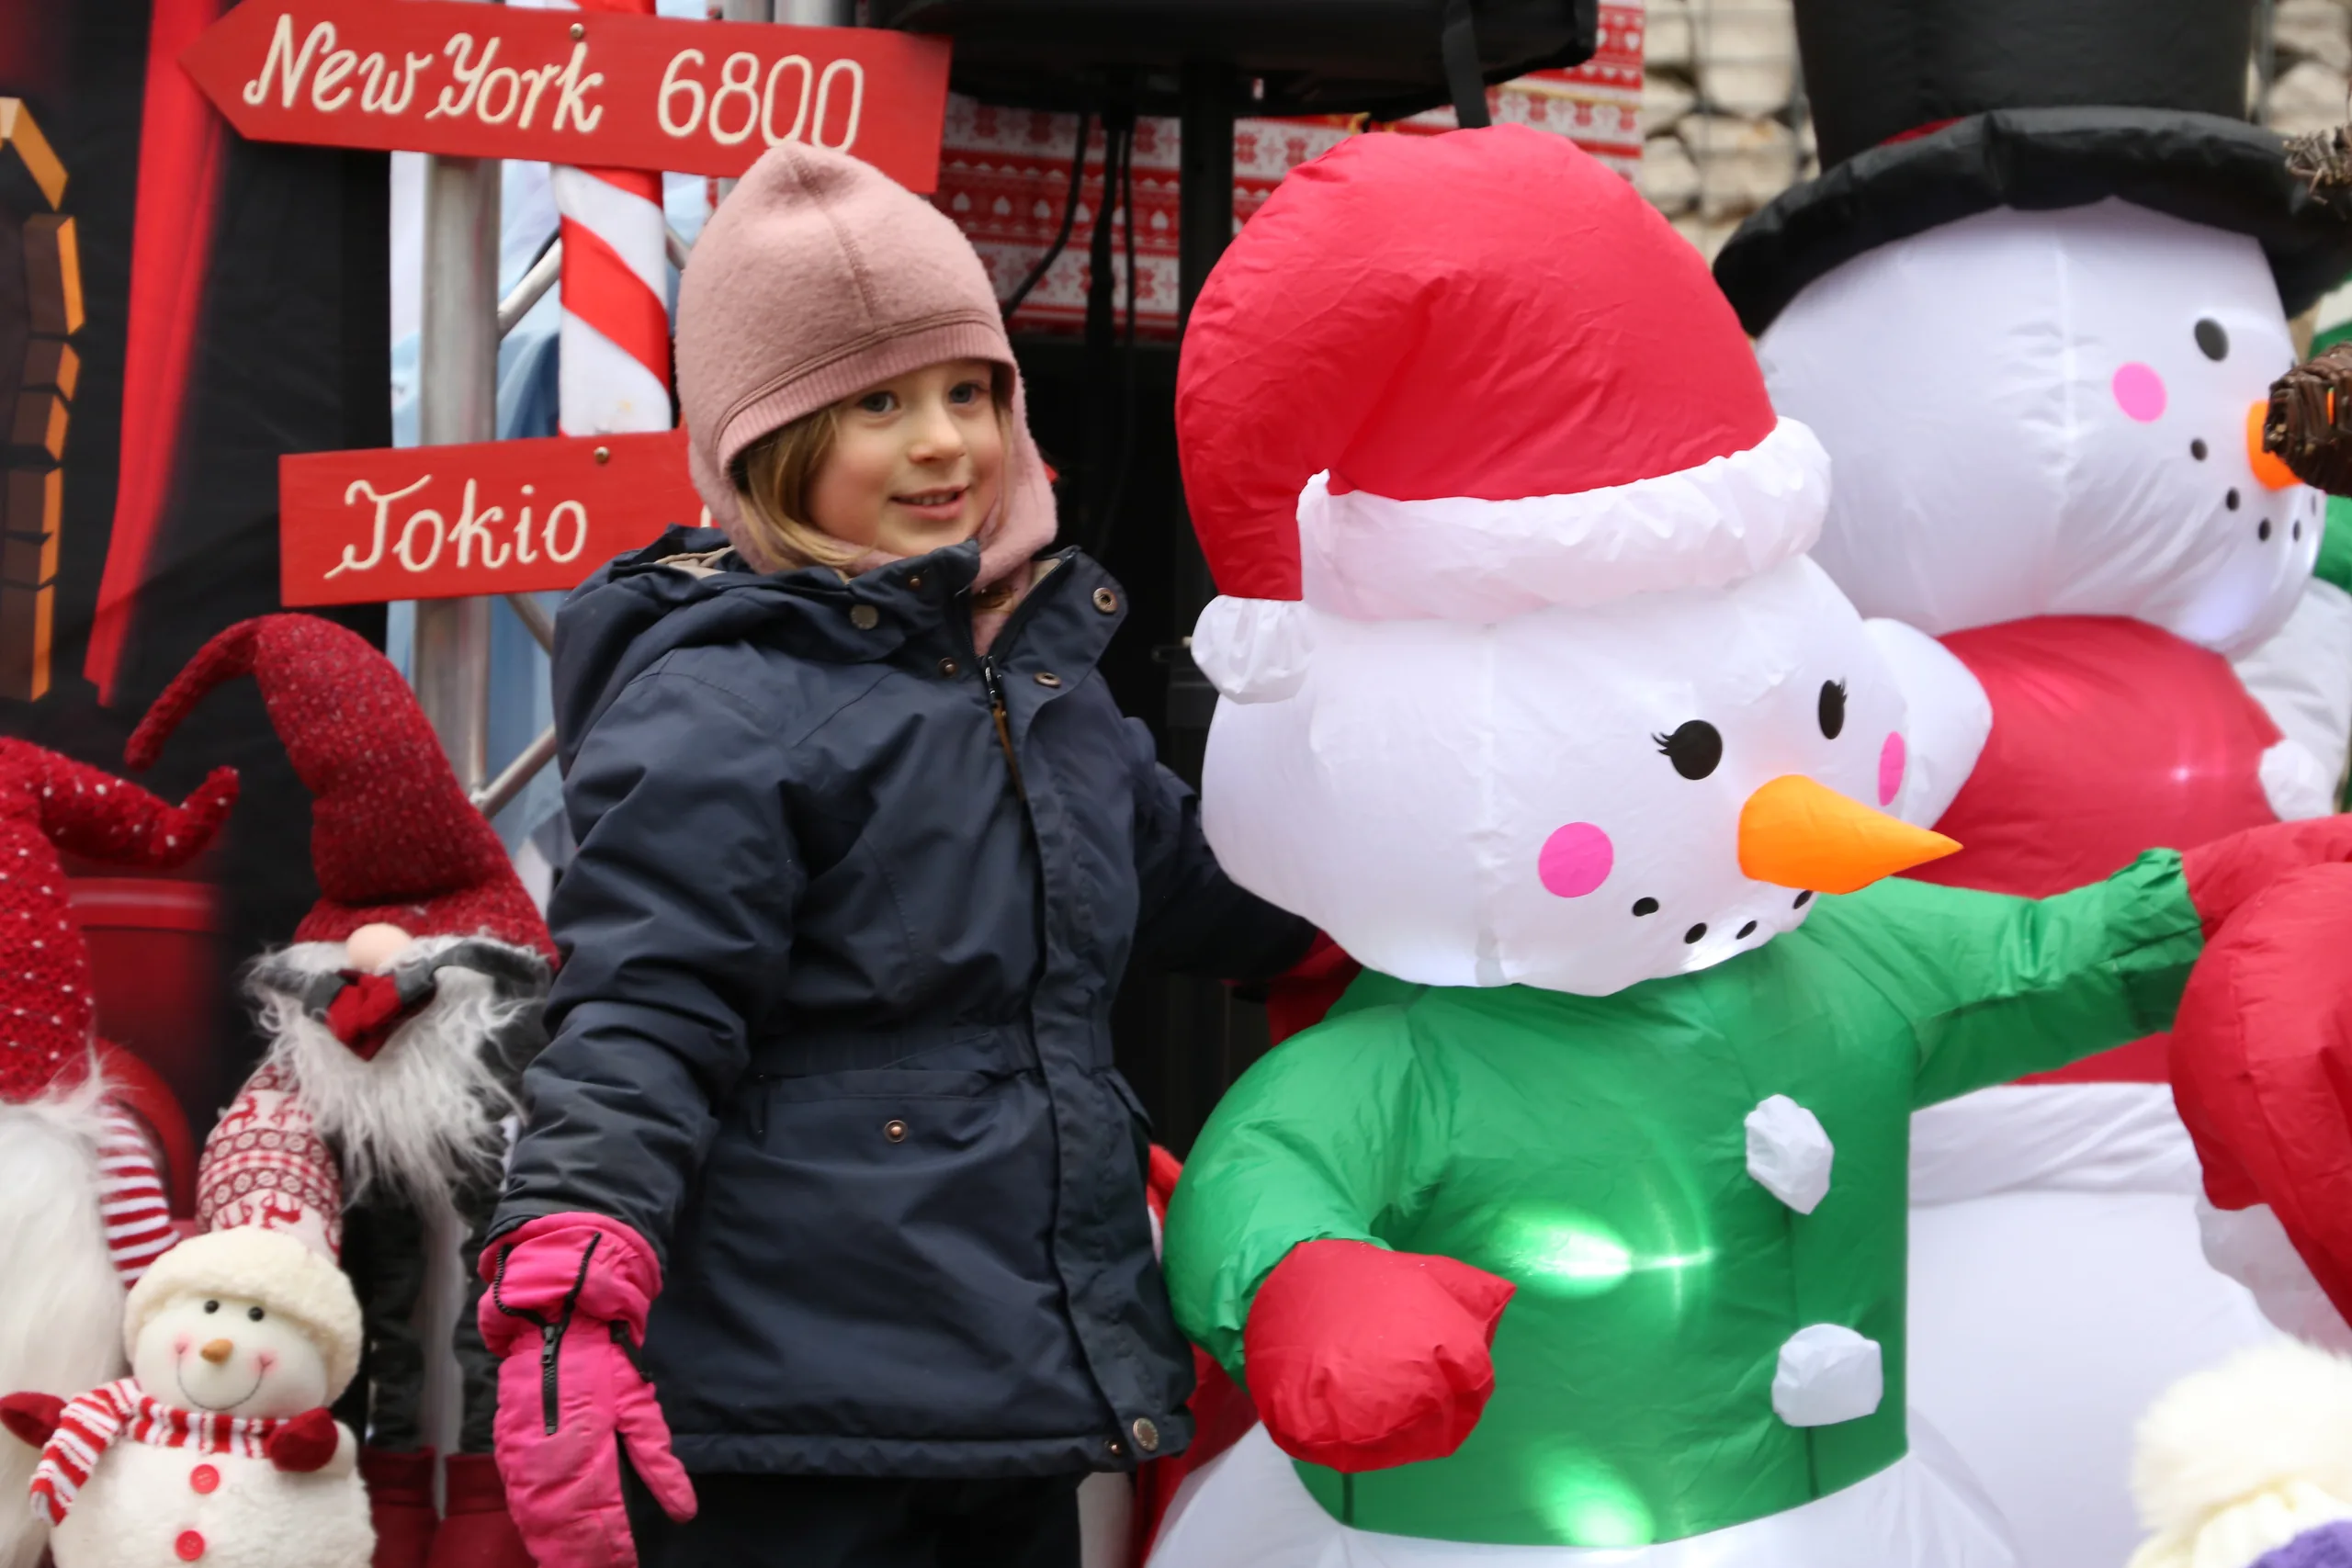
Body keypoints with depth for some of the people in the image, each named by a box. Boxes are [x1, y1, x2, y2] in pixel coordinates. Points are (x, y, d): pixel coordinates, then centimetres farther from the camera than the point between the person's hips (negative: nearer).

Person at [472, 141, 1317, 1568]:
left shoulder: (1045, 670, 15)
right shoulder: (718, 704, -12)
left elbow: (1193, 883, 31)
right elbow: (636, 1023, -19)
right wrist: (565, 1308, -29)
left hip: (1028, 1392, 8)